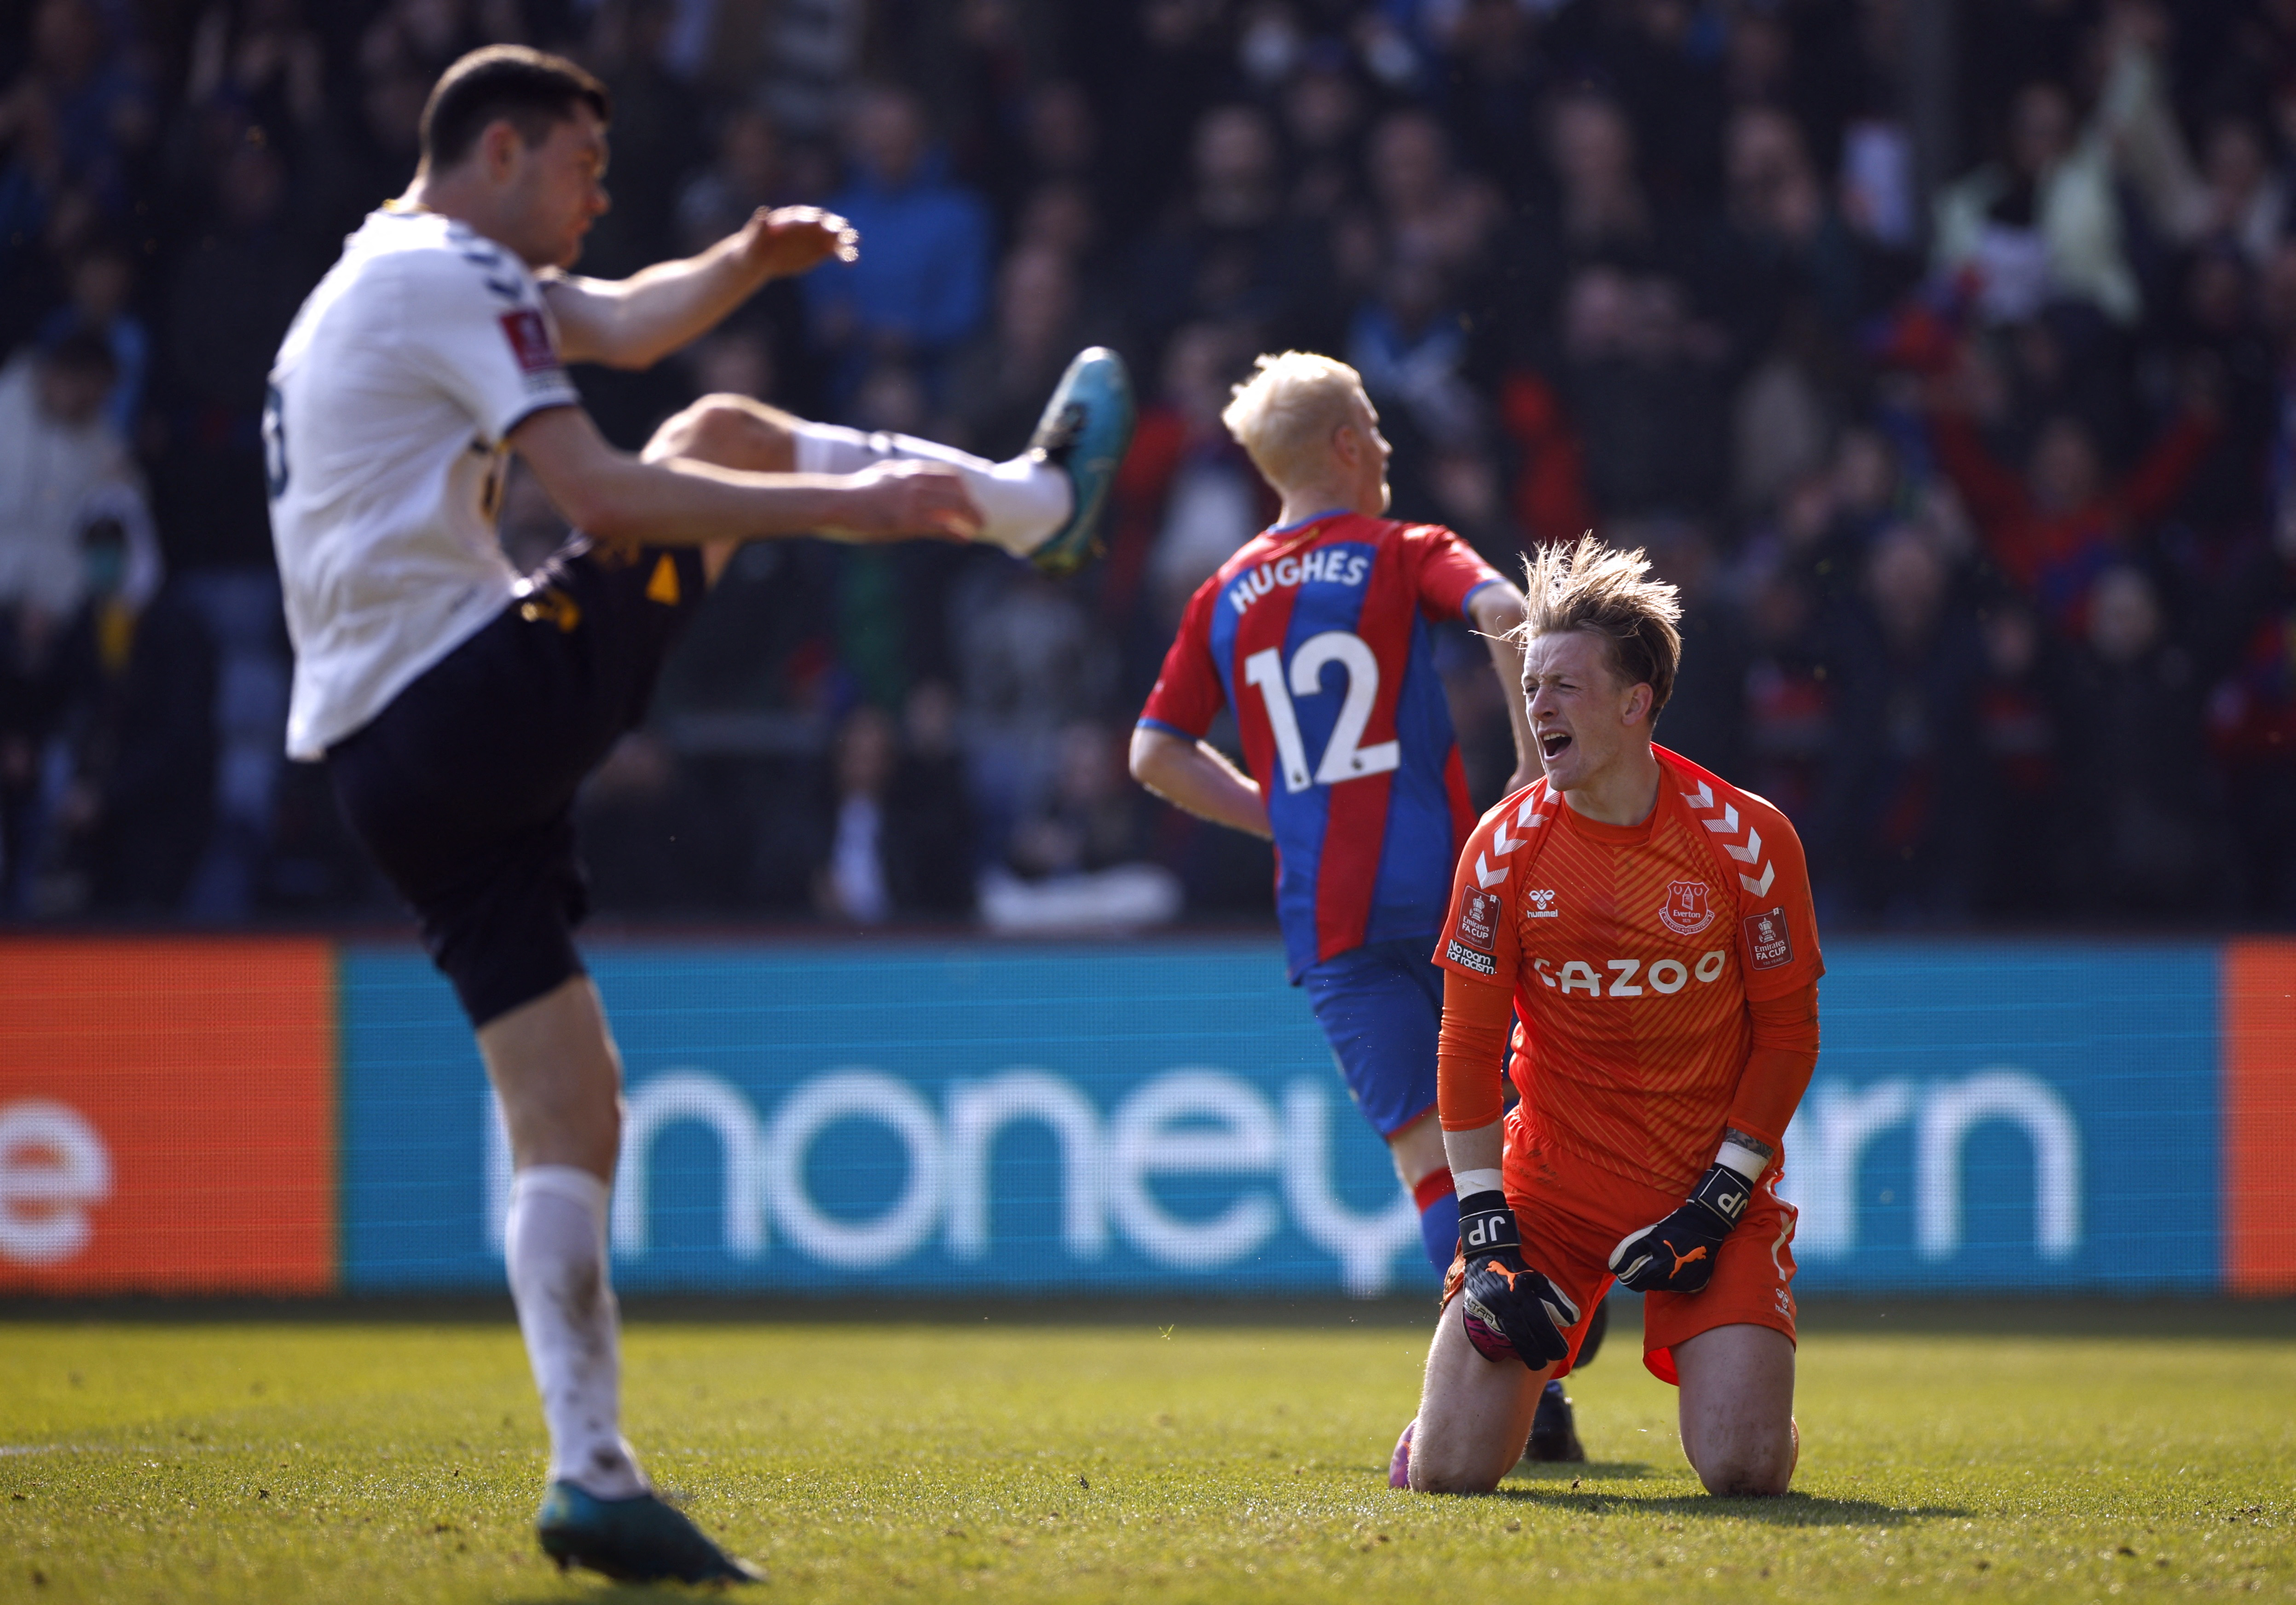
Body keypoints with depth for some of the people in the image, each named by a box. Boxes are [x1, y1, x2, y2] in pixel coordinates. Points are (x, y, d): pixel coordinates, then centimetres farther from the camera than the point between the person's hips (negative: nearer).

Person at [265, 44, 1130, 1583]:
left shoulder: (400, 273, 23)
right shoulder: (452, 273, -8)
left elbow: (623, 324, 32)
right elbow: (600, 493, -17)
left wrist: (747, 260, 14)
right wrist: (846, 501, -15)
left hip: (379, 764, 9)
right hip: (488, 696, -9)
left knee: (570, 1113, 7)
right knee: (723, 434, 10)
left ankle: (592, 1469, 0)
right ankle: (1035, 497, 28)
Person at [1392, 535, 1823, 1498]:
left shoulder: (1746, 839, -8)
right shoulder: (1505, 847, -5)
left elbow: (1787, 1033, -1)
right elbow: (1469, 1046, -1)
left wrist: (1719, 1202, -10)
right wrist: (1486, 1230, -9)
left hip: (1713, 1187, -1)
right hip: (1551, 1188, 1)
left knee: (1742, 1470, -16)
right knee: (1448, 1470, -11)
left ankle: (1744, 1393, 20)